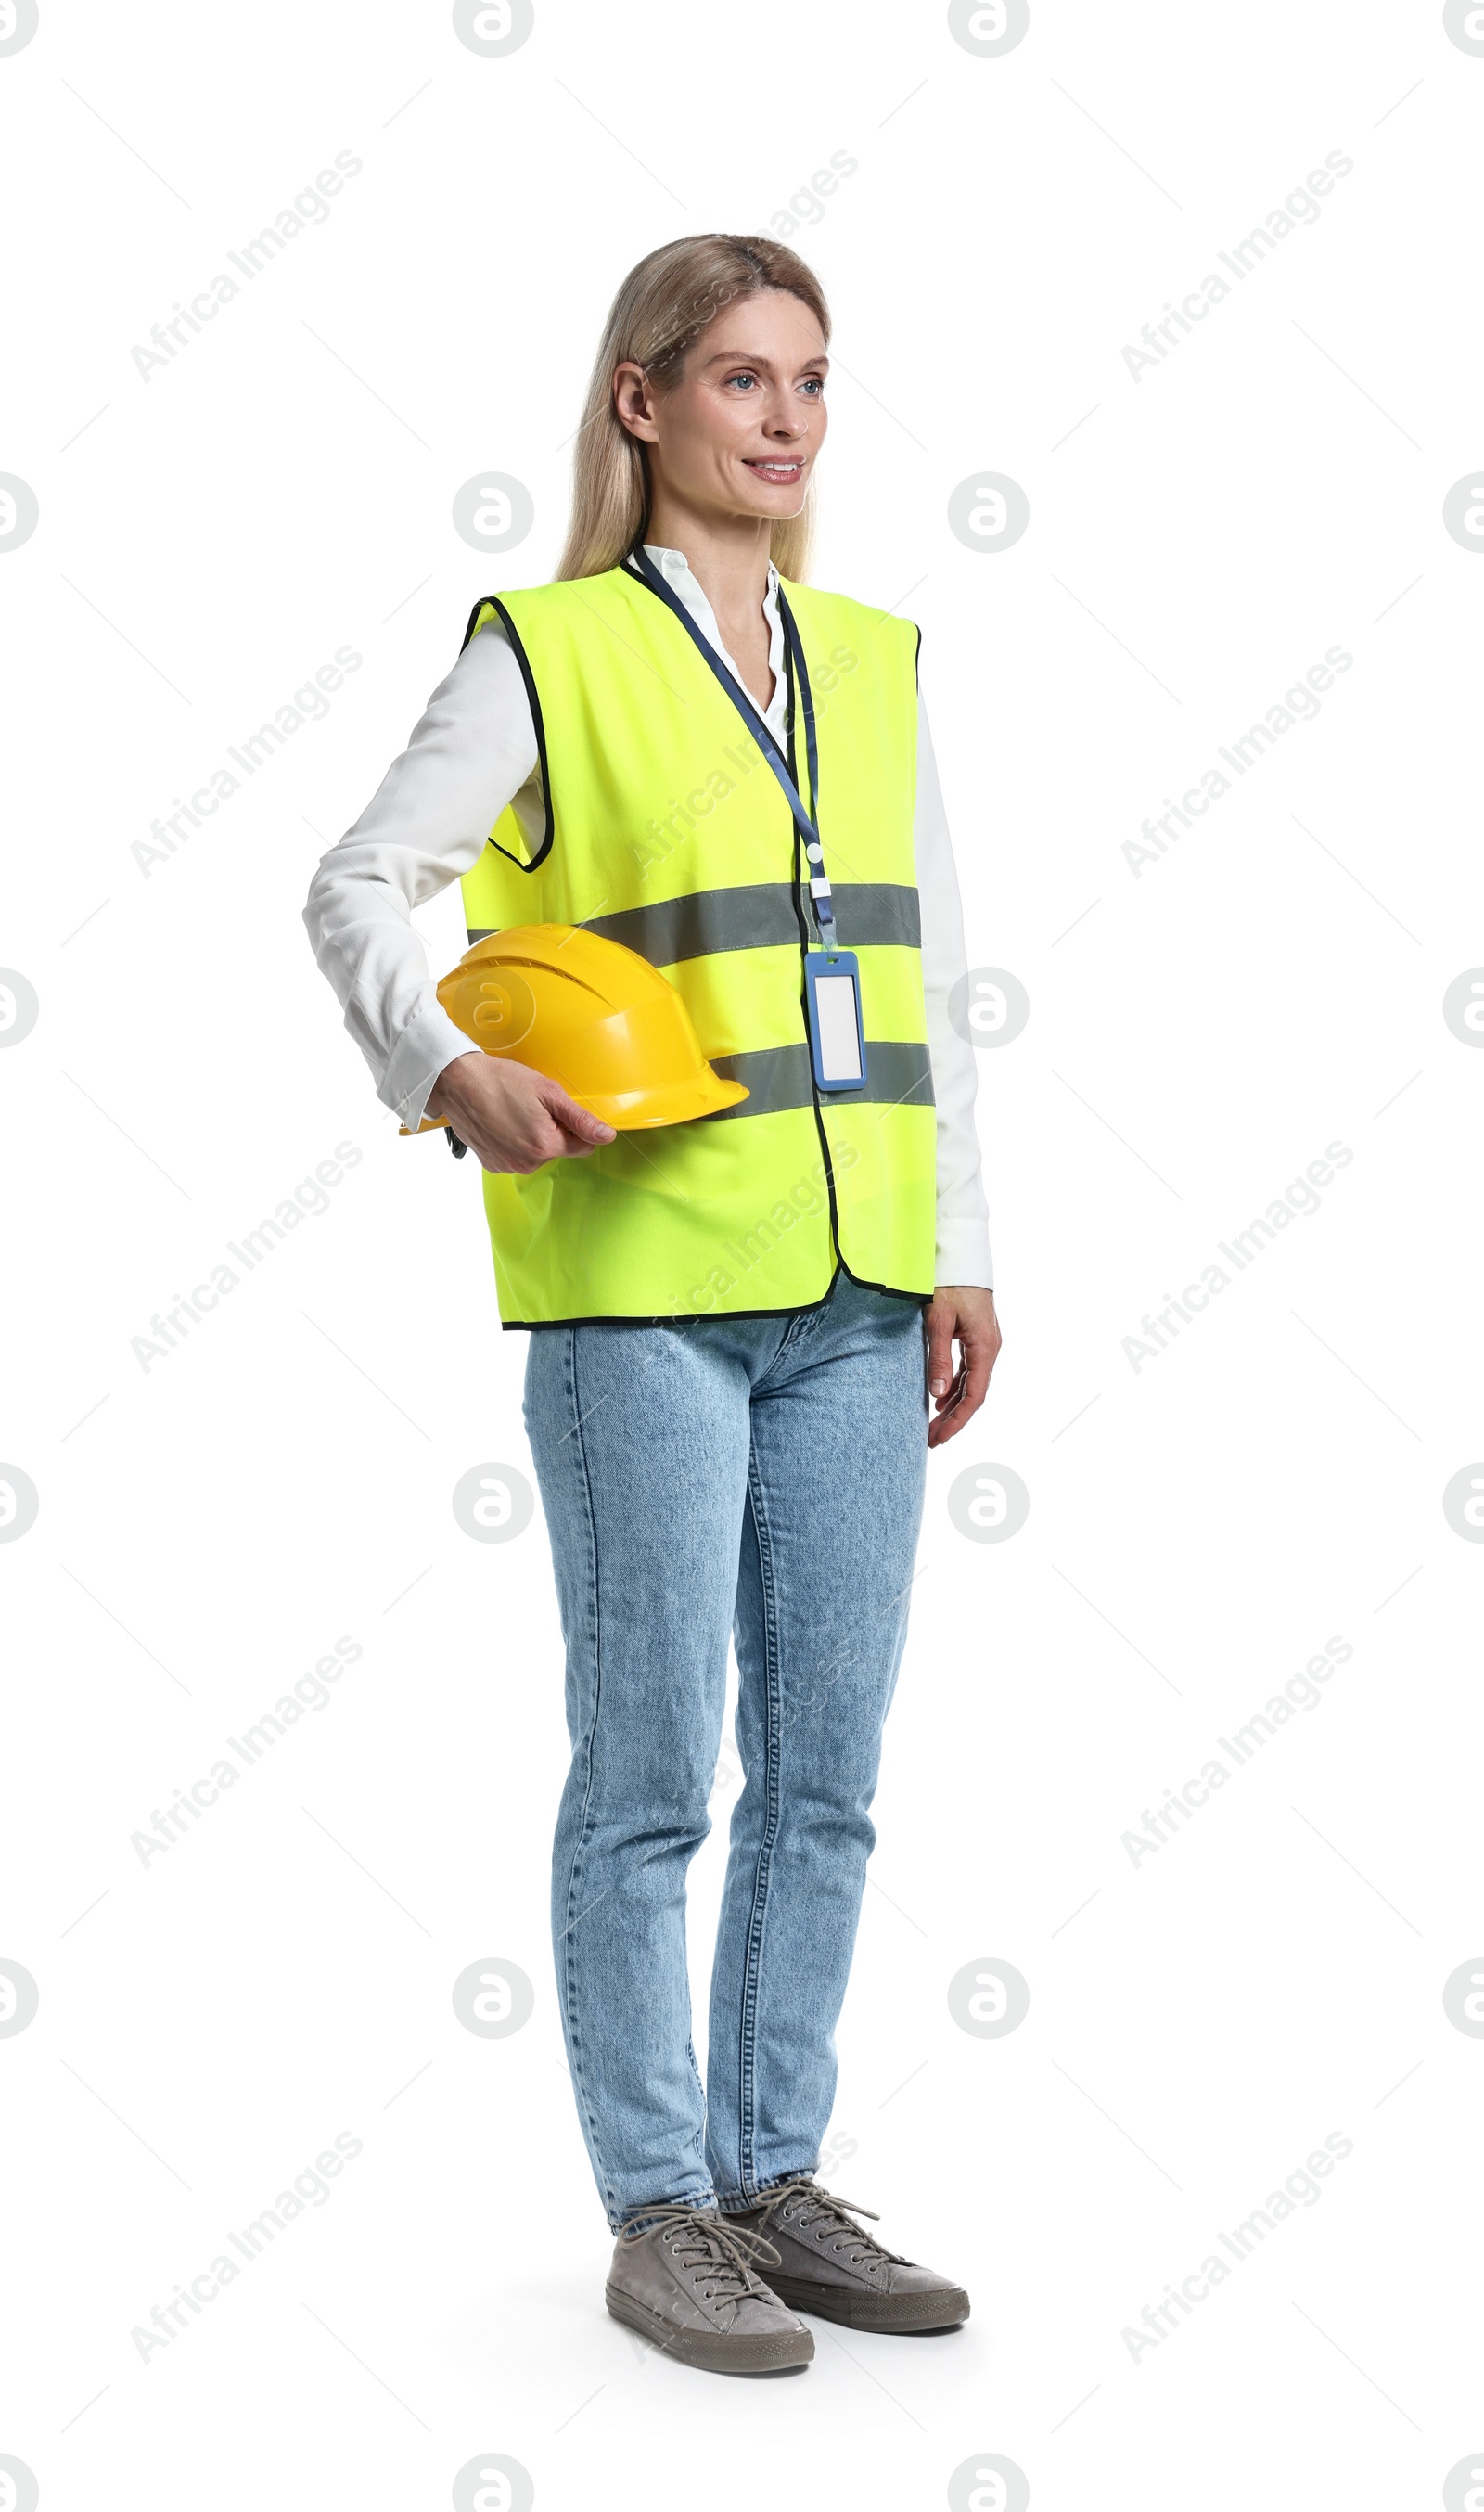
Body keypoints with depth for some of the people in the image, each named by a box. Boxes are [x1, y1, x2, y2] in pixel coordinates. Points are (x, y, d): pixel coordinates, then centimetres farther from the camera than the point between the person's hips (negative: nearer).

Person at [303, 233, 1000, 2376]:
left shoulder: (876, 663, 15)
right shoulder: (546, 654, -1)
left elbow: (922, 974, 16)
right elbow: (361, 893, -3)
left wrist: (960, 1250, 13)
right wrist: (450, 1069, -22)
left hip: (850, 1294, 6)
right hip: (641, 1285, -5)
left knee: (828, 1774, 10)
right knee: (651, 1774, 0)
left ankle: (777, 2178, 24)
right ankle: (658, 2212, 14)